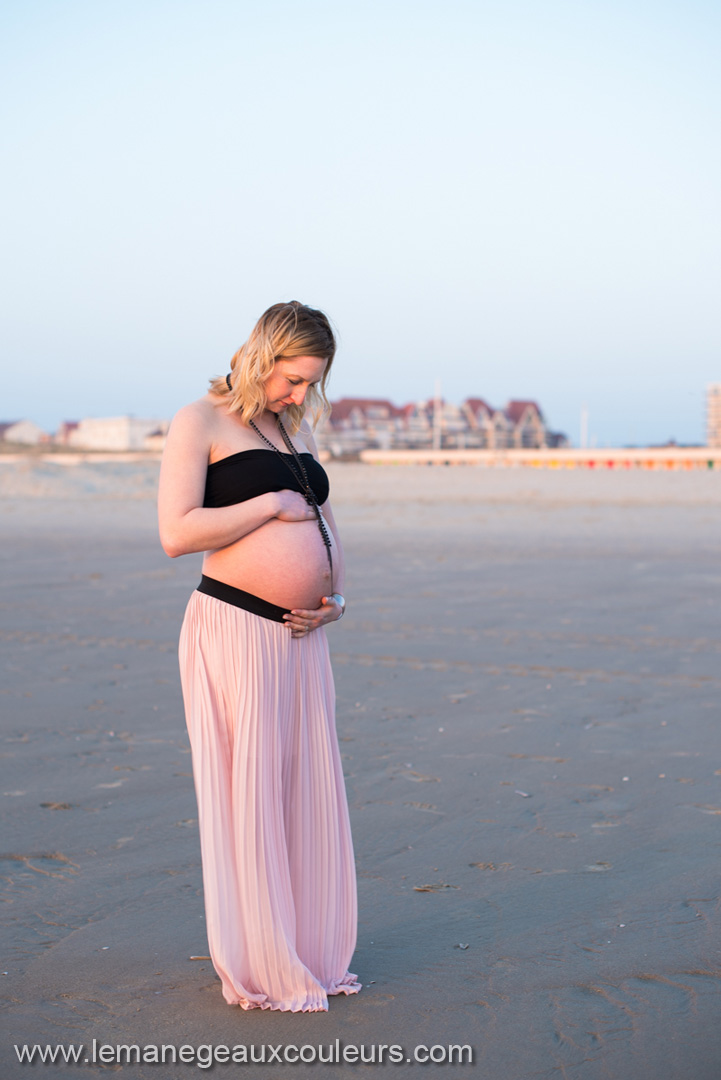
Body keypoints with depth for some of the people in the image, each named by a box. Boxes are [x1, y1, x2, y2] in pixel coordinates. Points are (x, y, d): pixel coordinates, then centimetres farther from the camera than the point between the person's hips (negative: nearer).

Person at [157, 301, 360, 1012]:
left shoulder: (295, 431, 19)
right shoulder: (200, 422, -5)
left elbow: (323, 523, 25)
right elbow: (176, 534, -16)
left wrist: (336, 597, 7)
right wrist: (273, 505, -12)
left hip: (301, 635, 8)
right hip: (233, 627, -8)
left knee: (308, 791, 10)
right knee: (245, 794, -2)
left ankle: (310, 953, 23)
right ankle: (256, 972, 10)